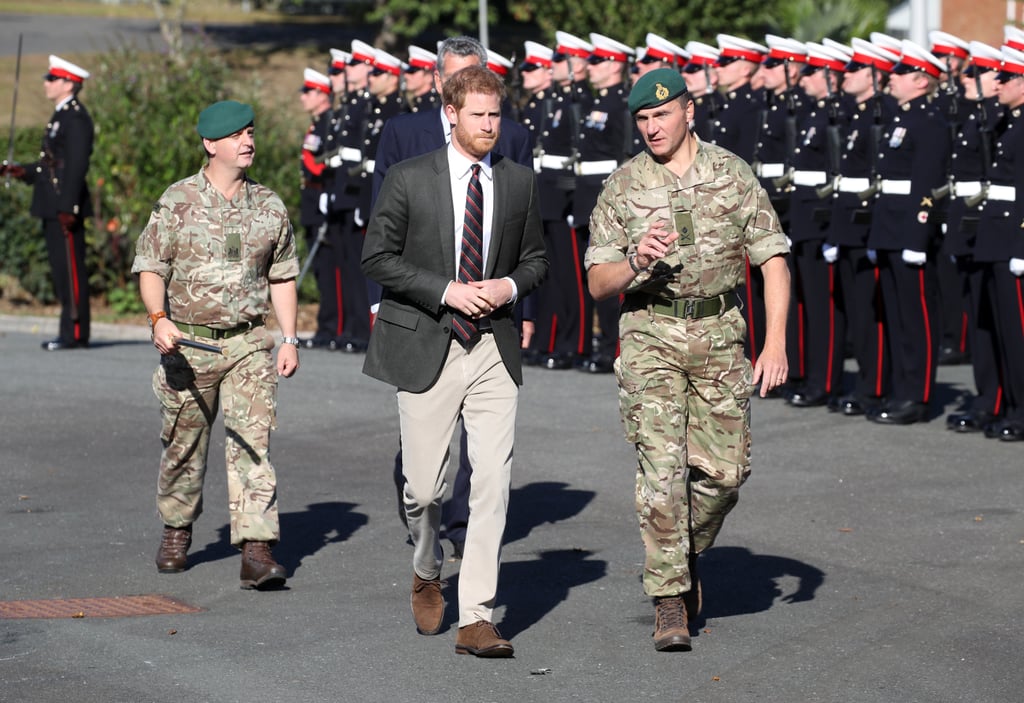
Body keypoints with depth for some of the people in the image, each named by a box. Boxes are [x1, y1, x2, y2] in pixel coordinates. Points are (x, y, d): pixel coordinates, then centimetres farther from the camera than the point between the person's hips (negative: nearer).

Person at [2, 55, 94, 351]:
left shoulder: (76, 118, -13)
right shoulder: (61, 115, 19)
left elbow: (77, 165, -19)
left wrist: (68, 208, -22)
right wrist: (24, 172, 11)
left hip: (67, 208, -10)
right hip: (53, 207, 10)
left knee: (70, 270, -8)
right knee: (61, 270, 11)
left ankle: (76, 334, -6)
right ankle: (69, 331, 15)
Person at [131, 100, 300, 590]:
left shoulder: (269, 207, 7)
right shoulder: (177, 202, -2)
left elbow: (282, 277, 14)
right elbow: (150, 268, -3)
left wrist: (289, 339, 8)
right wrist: (159, 319, -19)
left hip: (249, 343, 1)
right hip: (189, 342, -1)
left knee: (252, 442, -10)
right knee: (183, 444, 9)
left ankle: (256, 549, -14)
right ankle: (176, 531, 31)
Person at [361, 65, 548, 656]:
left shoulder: (520, 182, 7)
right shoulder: (409, 179, -2)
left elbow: (536, 258, 16)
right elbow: (378, 257, -3)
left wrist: (508, 286, -6)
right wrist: (447, 292, -13)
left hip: (494, 350, 2)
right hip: (427, 349, -2)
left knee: (493, 482, -9)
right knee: (424, 487, 2)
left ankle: (476, 619, -7)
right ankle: (428, 574, 35)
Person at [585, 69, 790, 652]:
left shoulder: (733, 175, 2)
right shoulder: (624, 187, 1)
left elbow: (773, 259, 1)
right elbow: (598, 283, 3)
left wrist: (776, 341, -9)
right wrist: (636, 262, -20)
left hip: (718, 335, 1)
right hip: (651, 335, -1)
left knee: (724, 467, 1)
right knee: (661, 464, -10)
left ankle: (687, 551, 30)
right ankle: (669, 600, -6)